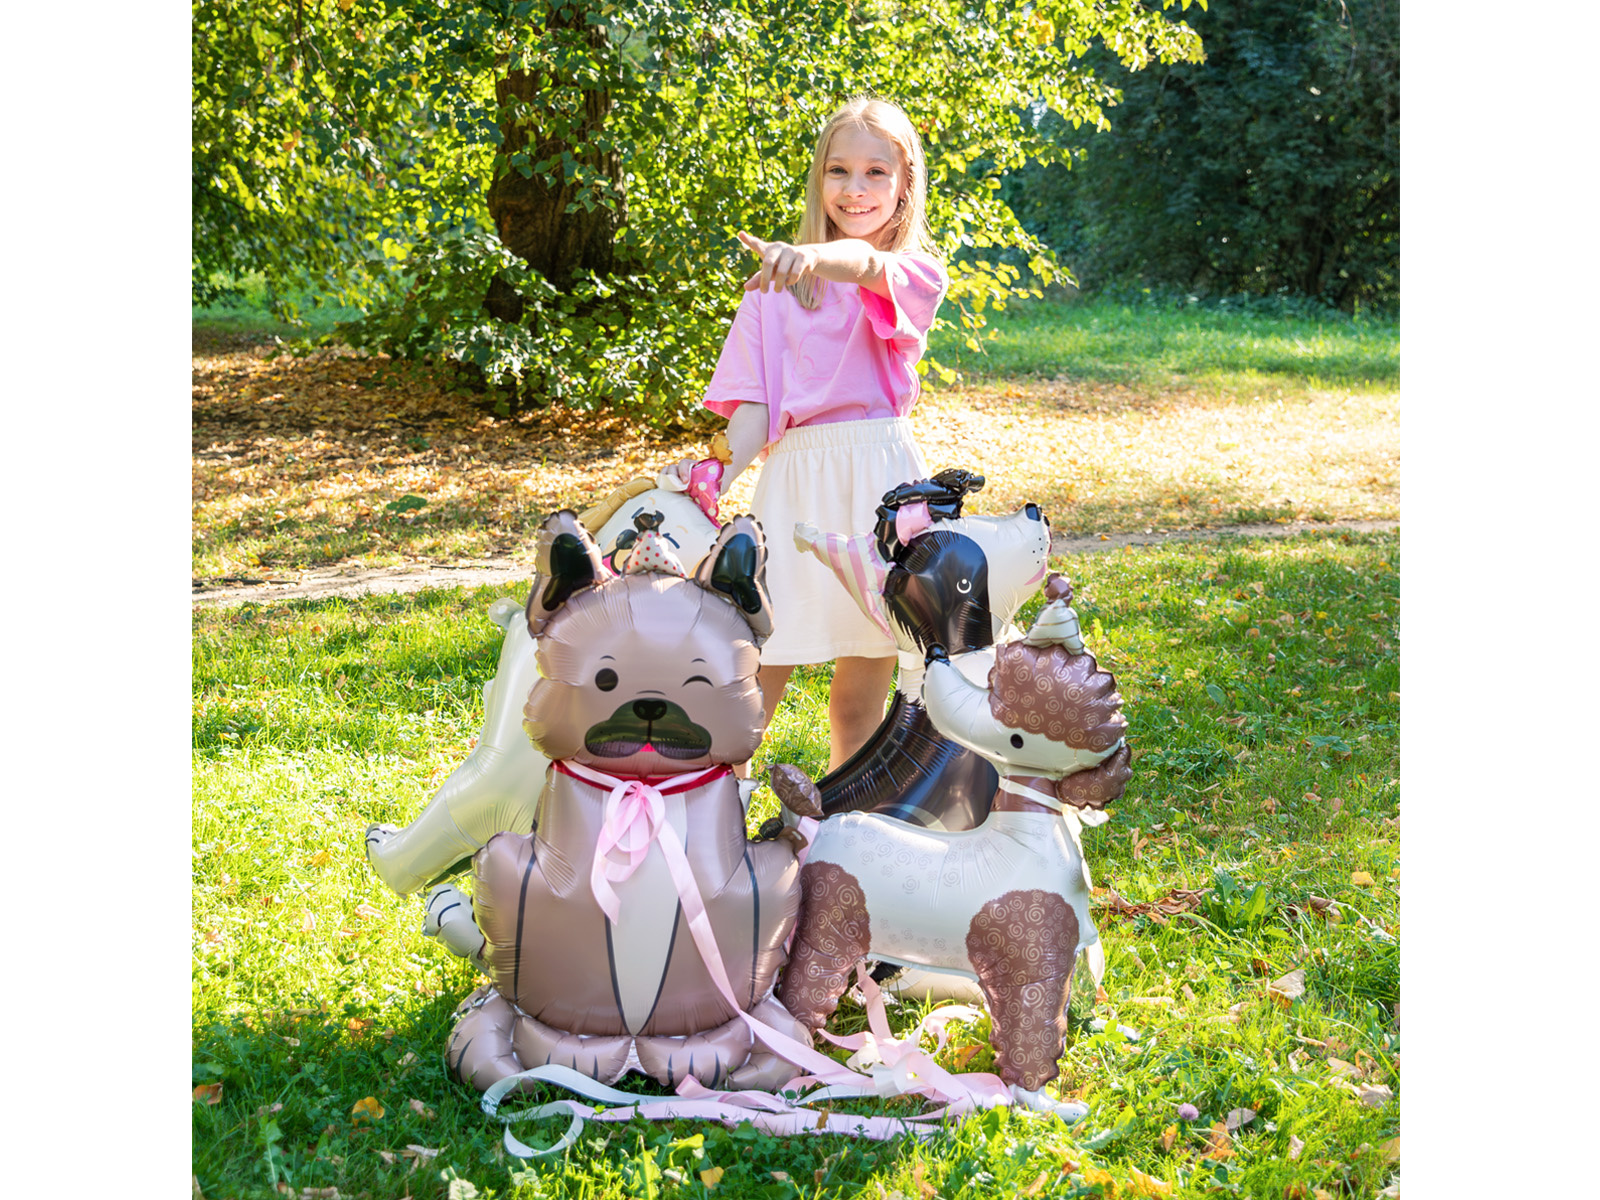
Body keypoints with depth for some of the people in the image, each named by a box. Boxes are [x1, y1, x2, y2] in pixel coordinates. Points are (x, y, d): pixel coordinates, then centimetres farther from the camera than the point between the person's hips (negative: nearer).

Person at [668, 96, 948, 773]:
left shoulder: (917, 277, 5)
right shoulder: (778, 287, 10)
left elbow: (868, 266, -20)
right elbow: (754, 408, 4)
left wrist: (818, 257, -43)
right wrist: (716, 472, -16)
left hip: (881, 478, 0)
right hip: (796, 479, 0)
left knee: (862, 692, 8)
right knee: (760, 675, -5)